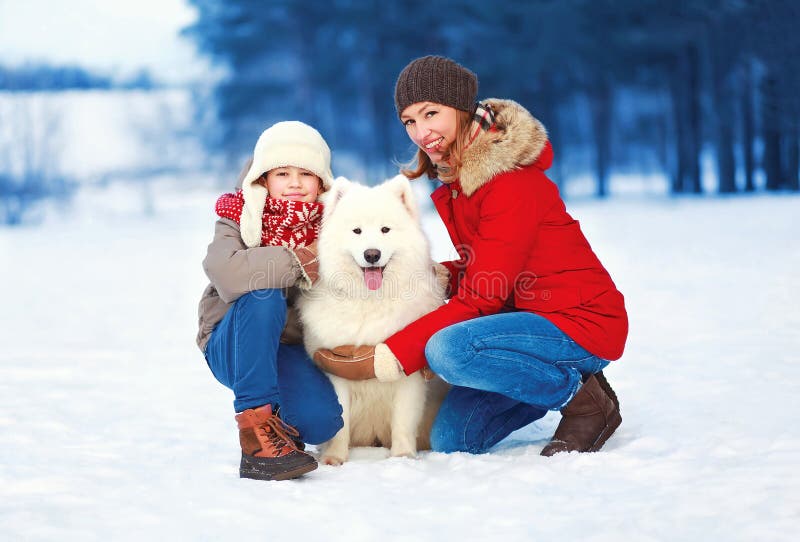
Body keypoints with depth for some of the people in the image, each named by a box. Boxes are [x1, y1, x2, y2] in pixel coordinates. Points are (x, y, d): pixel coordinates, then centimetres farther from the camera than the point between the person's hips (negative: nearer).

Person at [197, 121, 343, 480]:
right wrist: (301, 261, -28)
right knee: (263, 297, -35)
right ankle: (255, 420, -29)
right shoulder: (240, 218, -9)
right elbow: (225, 272, -32)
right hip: (234, 347, -2)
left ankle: (279, 425, 11)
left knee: (320, 420, -28)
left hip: (293, 351, 2)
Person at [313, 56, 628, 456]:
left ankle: (581, 397, -10)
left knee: (448, 348, -30)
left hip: (584, 322, -9)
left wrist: (385, 359, -23)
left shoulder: (511, 182, -22)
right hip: (526, 314, 9)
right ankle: (561, 382, 16)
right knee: (452, 438, 0)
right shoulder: (455, 179, 6)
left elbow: (481, 298, -23)